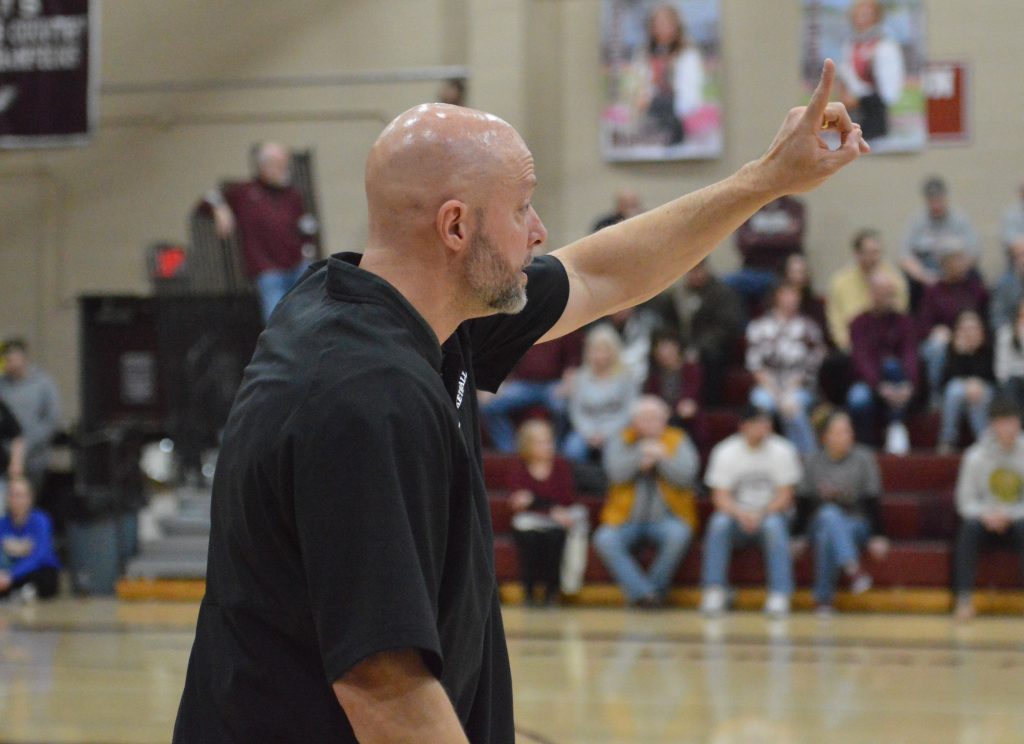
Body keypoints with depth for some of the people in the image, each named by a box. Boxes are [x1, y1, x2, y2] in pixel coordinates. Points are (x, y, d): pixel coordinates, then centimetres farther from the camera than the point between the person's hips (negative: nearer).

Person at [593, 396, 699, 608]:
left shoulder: (678, 441, 6)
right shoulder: (620, 441, 8)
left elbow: (686, 477, -8)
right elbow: (617, 473, -10)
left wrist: (661, 457, -18)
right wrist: (641, 454, -18)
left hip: (665, 518, -1)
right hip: (627, 518, 1)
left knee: (678, 534, -34)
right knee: (605, 540, -30)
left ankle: (656, 587, -16)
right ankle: (642, 593, -30)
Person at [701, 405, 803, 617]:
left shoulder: (782, 451, -4)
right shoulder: (725, 452, -2)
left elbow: (784, 496, -6)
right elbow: (720, 496, -6)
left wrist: (761, 515, -22)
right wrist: (740, 514, -26)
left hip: (770, 514, -1)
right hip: (737, 514, 1)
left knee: (774, 525, -36)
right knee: (719, 523, -32)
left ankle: (779, 596, -36)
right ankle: (714, 593, -31)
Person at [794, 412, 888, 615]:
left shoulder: (863, 458, -2)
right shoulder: (815, 462, 5)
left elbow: (872, 500, -4)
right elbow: (803, 501, 7)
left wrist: (877, 536, -10)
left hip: (857, 524, -1)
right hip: (821, 521, 1)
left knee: (827, 535, -37)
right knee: (829, 514, -37)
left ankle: (823, 597, -33)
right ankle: (852, 568, -54)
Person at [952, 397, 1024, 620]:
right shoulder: (975, 456, -4)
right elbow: (965, 501, -2)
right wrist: (986, 515, -21)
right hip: (986, 520, 0)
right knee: (969, 528, -32)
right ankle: (964, 599, -34)